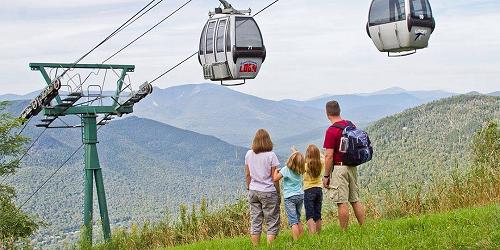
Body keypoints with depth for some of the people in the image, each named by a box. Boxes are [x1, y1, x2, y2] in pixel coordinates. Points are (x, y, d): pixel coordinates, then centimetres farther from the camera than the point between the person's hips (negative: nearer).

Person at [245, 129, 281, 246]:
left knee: (255, 222, 10)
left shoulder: (249, 154, 2)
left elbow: (247, 175, 7)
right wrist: (278, 193, 1)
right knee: (272, 223, 4)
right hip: (268, 192, -4)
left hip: (253, 191, 4)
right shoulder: (271, 155, -10)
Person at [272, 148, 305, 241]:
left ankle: (296, 241, -13)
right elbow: (300, 160, 26)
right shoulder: (300, 170, 4)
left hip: (290, 197, -5)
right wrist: (295, 151, 38)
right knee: (298, 219, 17)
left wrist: (276, 171, 2)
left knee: (293, 221, -8)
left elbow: (275, 179, -16)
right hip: (300, 196, 5)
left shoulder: (286, 169, -13)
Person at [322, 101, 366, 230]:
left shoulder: (331, 131, -15)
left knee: (342, 202, -3)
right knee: (356, 200, 13)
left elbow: (329, 156, -16)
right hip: (353, 166, 7)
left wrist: (326, 176, -9)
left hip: (339, 167, -7)